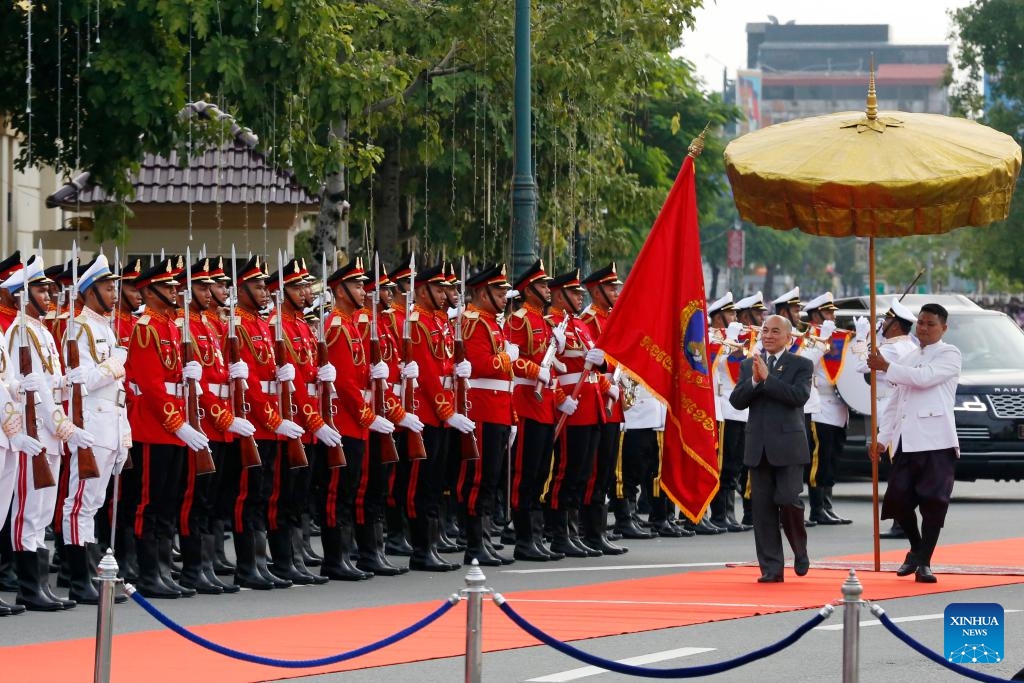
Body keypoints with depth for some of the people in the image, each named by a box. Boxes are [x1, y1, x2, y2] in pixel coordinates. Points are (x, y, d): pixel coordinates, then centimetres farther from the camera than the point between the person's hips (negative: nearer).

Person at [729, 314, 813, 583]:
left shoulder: (801, 365, 1)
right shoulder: (749, 366, 13)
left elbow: (799, 396, -15)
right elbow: (737, 400, 2)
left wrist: (768, 377, -18)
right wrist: (754, 380, -15)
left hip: (788, 446, -4)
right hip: (758, 447, 4)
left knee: (788, 501, -12)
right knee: (763, 509, 1)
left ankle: (800, 551, 15)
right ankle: (771, 568, 5)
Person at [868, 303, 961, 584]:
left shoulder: (949, 355, 2)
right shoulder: (907, 360, 22)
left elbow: (923, 377, -14)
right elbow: (895, 402, 22)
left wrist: (885, 367, -6)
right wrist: (882, 438, 14)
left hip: (935, 441, -6)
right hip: (905, 442, 6)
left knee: (933, 502, -8)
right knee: (898, 499, -1)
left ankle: (924, 562, -3)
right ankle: (916, 549, 20)